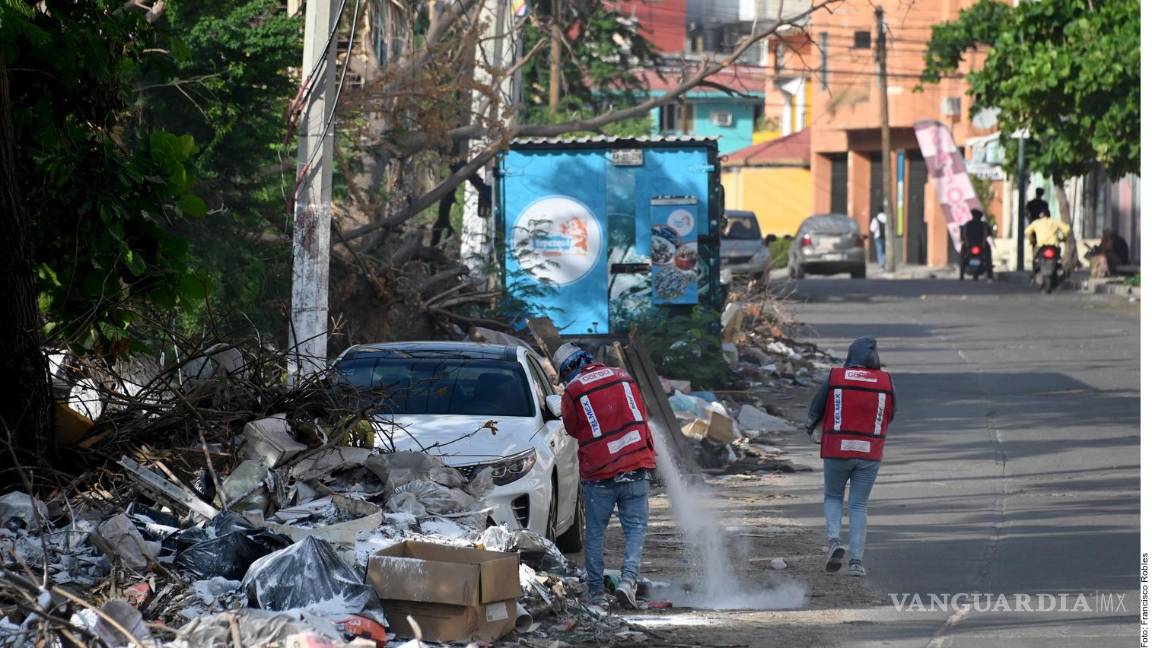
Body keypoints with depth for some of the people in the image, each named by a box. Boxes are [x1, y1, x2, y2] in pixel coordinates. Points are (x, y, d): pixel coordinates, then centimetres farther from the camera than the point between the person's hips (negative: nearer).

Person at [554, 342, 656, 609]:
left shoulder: (574, 391, -5)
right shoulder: (622, 377, 7)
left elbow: (573, 428, 8)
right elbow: (642, 415, 17)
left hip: (598, 473, -2)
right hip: (636, 467, 2)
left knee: (595, 532, 12)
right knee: (636, 528, 4)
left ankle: (595, 589, 15)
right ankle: (628, 579, -15)